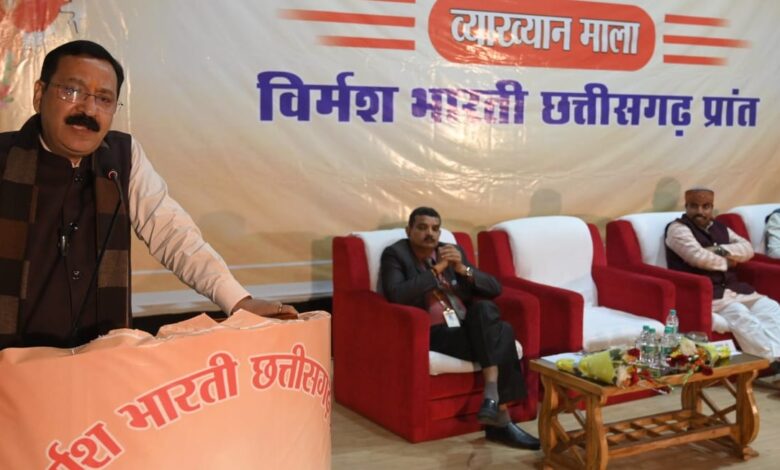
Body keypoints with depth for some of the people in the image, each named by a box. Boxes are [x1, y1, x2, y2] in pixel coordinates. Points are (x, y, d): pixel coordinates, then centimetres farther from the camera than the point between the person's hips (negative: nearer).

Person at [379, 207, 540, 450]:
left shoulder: (453, 251, 16)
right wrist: (436, 269, -15)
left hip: (471, 326, 5)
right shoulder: (395, 254, 2)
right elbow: (396, 295, -18)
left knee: (485, 309, -30)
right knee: (501, 335, -27)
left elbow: (494, 289, 11)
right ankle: (500, 416, -27)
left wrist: (463, 269, -6)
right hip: (434, 332, -5)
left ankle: (492, 398, -32)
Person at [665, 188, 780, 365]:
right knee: (739, 313, -32)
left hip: (734, 288, 7)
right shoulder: (678, 228, -1)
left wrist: (720, 250, -8)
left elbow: (748, 249, 9)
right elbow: (699, 257, -15)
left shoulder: (720, 228, 21)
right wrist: (727, 261, 1)